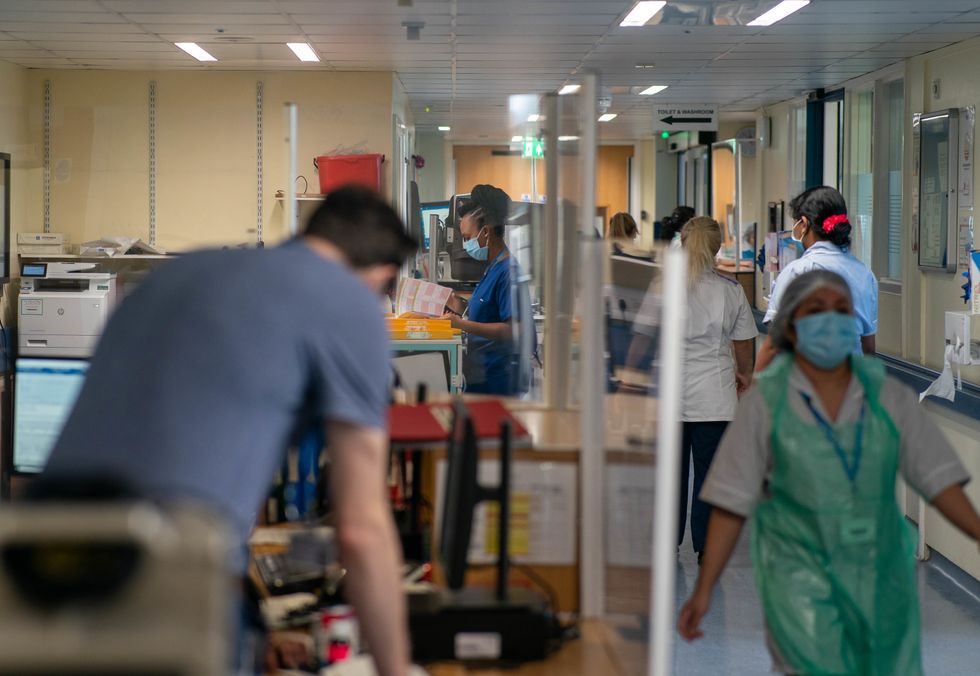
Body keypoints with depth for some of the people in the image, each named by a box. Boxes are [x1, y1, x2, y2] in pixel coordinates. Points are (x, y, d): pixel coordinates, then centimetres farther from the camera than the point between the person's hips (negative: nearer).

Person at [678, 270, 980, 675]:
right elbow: (731, 504, -5)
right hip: (800, 577, -3)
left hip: (879, 577, 3)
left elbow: (939, 479, 1)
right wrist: (703, 590, -8)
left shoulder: (888, 398, 1)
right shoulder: (766, 402, -5)